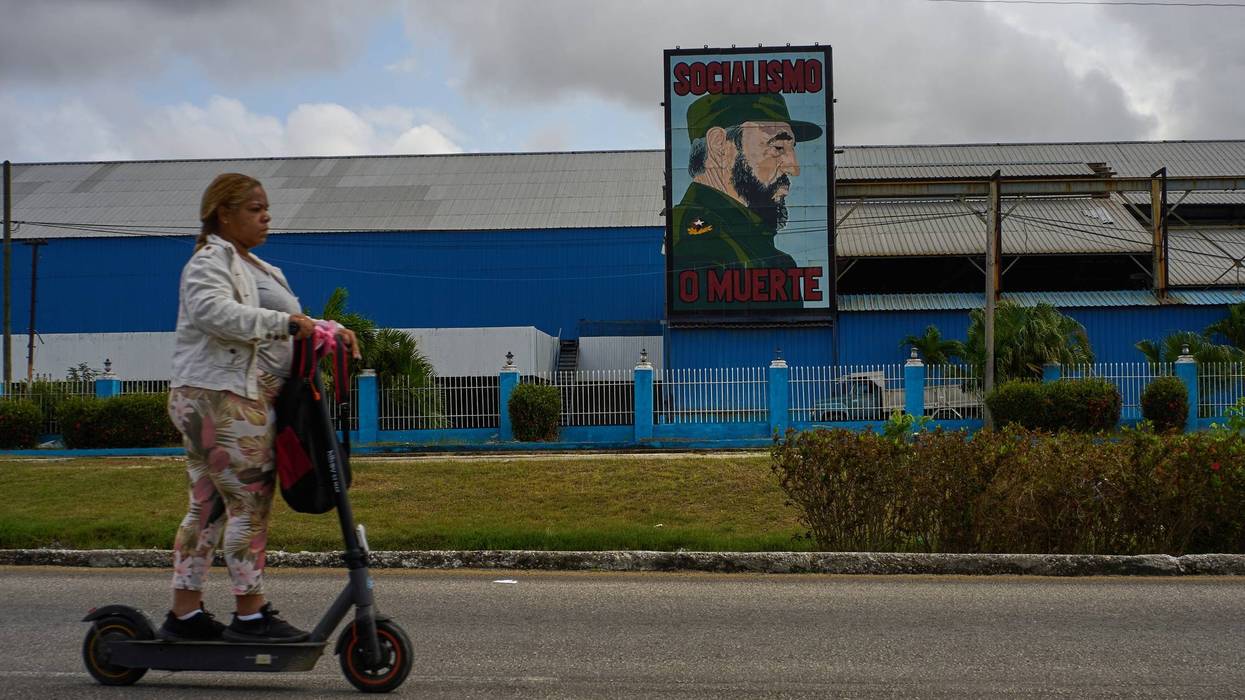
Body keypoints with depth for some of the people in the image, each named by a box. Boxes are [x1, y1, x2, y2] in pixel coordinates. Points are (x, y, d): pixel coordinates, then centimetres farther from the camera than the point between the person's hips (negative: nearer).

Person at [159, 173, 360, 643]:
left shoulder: (258, 269, 24)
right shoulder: (209, 262, -7)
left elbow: (294, 324, 29)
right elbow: (213, 310, -27)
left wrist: (331, 331, 10)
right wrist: (283, 322, -30)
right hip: (222, 397, -10)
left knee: (208, 507, 11)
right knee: (250, 502, -9)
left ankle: (184, 613, 17)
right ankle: (250, 615, -5)